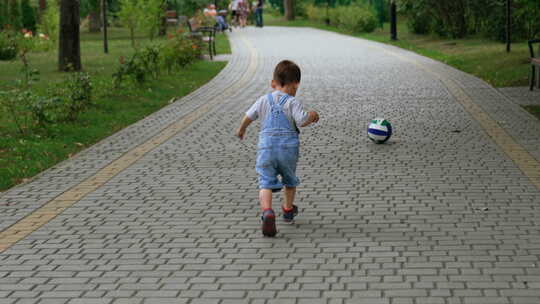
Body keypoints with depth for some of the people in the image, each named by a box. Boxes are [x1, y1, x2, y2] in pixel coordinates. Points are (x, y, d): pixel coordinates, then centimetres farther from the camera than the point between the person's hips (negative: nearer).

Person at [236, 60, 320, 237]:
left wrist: (241, 130, 32)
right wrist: (312, 116, 5)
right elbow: (302, 121, -16)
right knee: (290, 180, 23)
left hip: (266, 147, 1)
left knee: (266, 183, -6)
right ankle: (288, 210, 40)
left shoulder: (264, 100, 7)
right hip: (288, 147, -1)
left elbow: (248, 116, 13)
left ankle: (267, 211, -31)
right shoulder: (292, 103, -5)